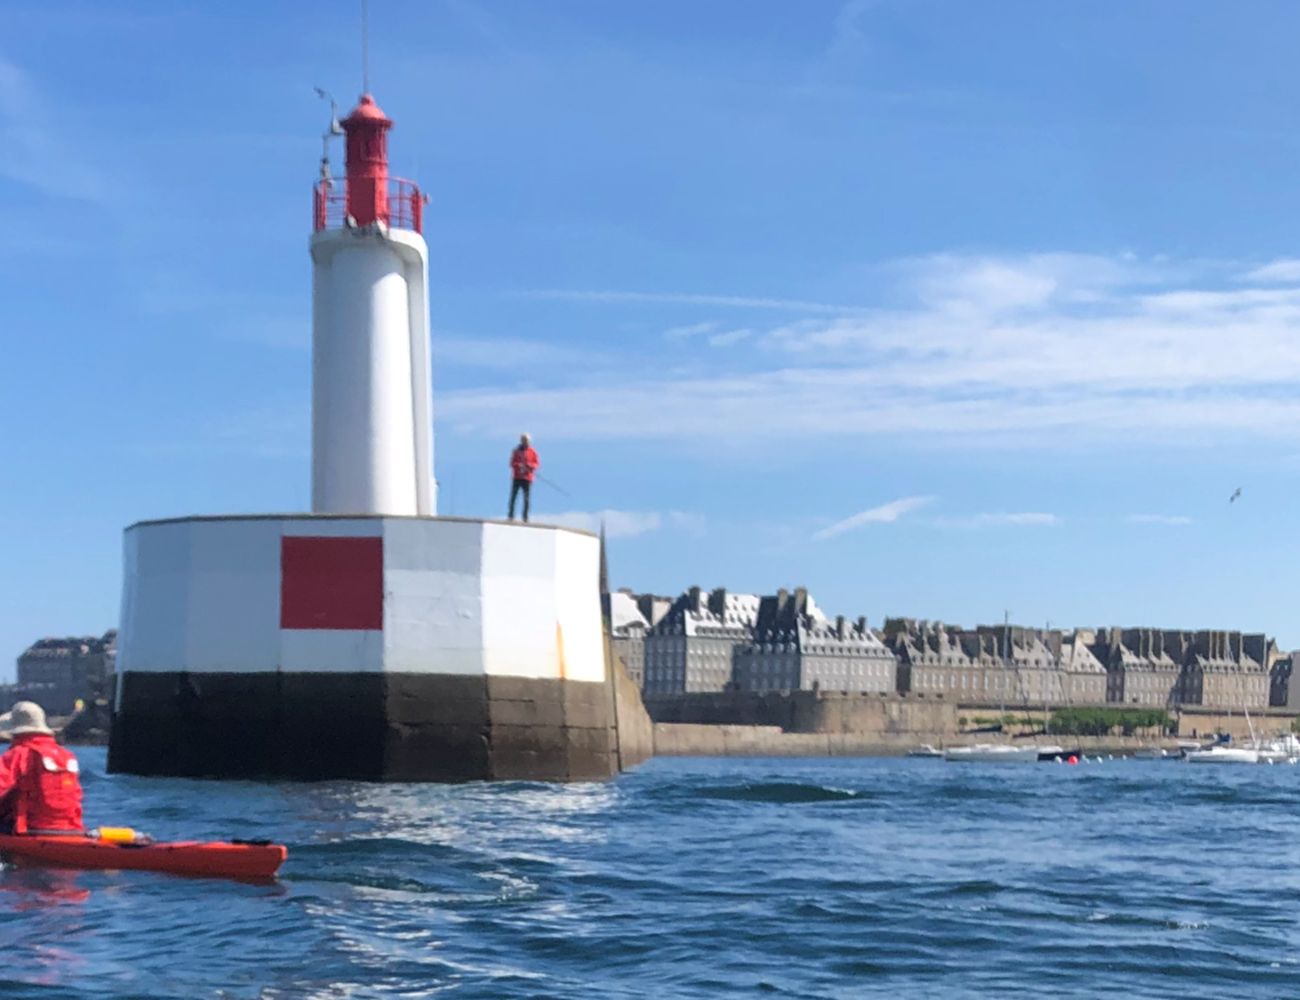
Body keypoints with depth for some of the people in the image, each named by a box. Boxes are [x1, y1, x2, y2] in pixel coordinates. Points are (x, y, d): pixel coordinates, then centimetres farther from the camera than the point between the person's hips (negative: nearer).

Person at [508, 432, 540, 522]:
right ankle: (511, 516, -4)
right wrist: (518, 465, -16)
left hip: (527, 478, 0)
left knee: (526, 498, -4)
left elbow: (537, 463, 6)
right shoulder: (516, 451, 9)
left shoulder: (532, 452, 7)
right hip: (517, 477, 0)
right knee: (513, 496, -6)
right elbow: (512, 463, 5)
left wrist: (530, 466, -15)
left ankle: (525, 517, -3)